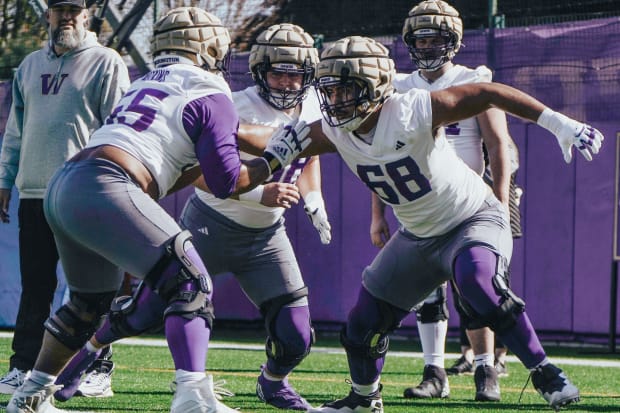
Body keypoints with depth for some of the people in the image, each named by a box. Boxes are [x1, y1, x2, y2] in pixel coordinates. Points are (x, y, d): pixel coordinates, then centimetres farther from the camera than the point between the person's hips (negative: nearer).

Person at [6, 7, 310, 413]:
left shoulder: (145, 85, 29)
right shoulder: (210, 95, 5)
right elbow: (225, 182, 1)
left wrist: (201, 165, 31)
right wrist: (277, 157, 12)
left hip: (61, 188, 9)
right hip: (102, 192, -9)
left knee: (91, 302, 26)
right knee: (190, 287, -7)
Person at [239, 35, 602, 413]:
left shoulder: (412, 112, -29)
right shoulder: (335, 131, -11)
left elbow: (490, 94, -26)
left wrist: (558, 123, -29)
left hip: (474, 219, -7)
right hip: (419, 236, 7)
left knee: (476, 281, -36)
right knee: (366, 321, 8)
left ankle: (545, 373, -25)